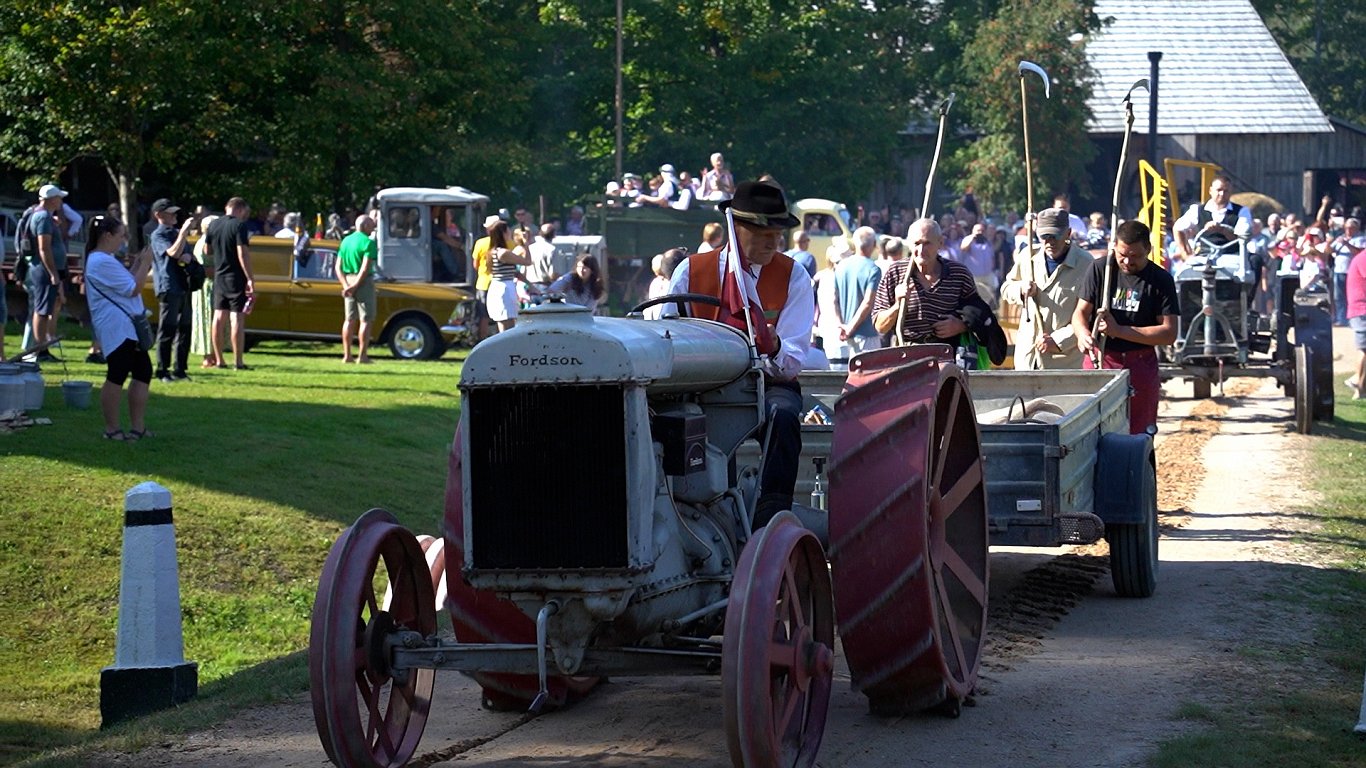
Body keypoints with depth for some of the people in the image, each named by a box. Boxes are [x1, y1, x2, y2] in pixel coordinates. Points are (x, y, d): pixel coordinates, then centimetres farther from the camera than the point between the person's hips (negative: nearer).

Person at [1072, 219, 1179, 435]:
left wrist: (1120, 330, -16)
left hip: (1140, 367, 0)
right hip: (1098, 360, 0)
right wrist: (1082, 333, -22)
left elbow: (1169, 333, -7)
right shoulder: (1100, 269, 0)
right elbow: (1080, 312, 3)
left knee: (1139, 436, 3)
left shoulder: (1161, 280, -3)